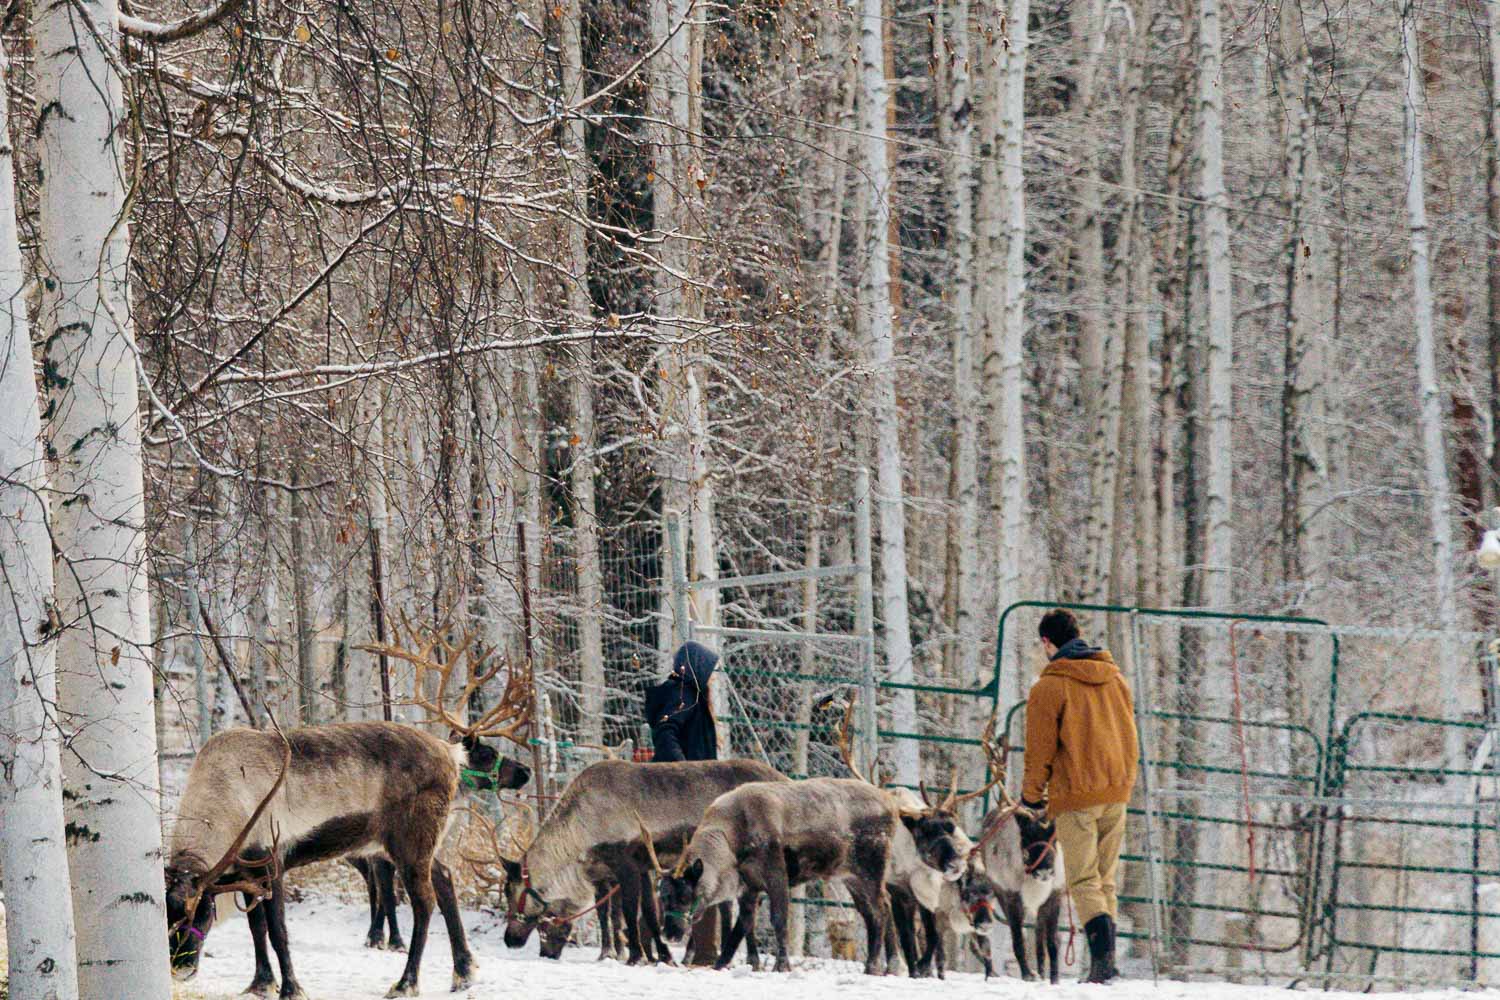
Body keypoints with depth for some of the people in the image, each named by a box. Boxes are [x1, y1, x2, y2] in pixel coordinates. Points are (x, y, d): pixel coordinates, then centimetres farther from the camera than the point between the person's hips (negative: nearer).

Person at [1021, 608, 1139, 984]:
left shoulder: (1049, 686, -9)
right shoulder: (1114, 677, 10)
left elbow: (1040, 746, -6)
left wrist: (1032, 794, 7)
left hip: (1076, 795, -6)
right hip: (1117, 791, 6)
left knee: (1084, 882, -4)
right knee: (1106, 879, 13)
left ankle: (1103, 957, -20)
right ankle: (1105, 961, 10)